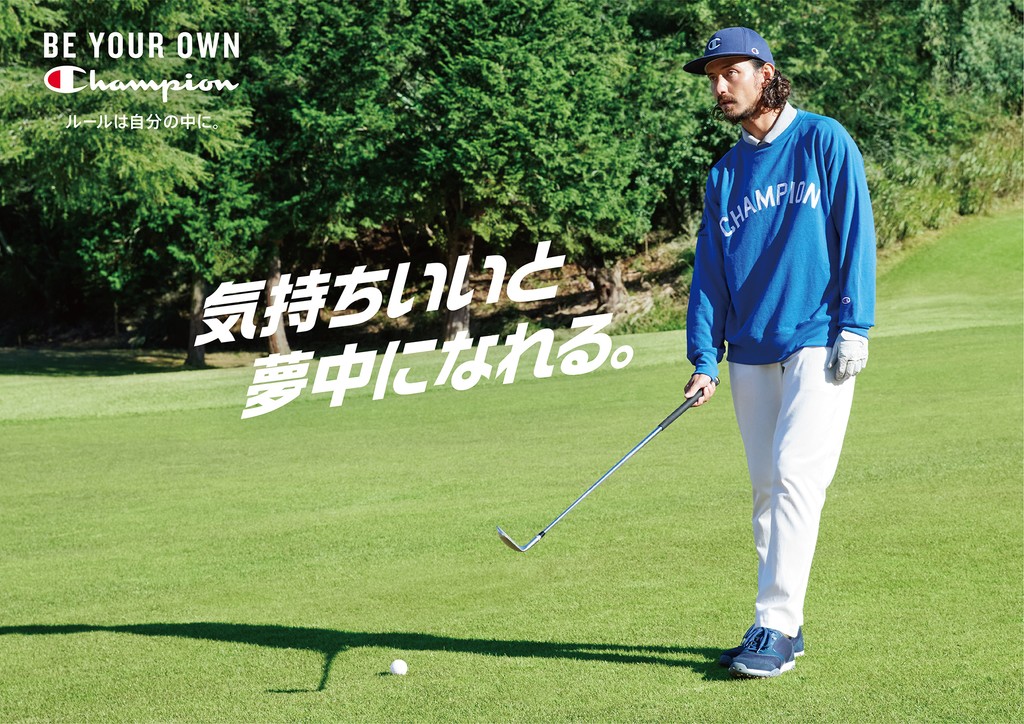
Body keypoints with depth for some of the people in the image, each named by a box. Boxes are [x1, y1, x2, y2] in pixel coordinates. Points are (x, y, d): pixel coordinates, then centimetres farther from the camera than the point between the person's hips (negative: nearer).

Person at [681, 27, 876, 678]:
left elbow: (855, 232, -3)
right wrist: (705, 360, 4)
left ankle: (777, 628, -14)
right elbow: (709, 269, 13)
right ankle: (783, 627, 13)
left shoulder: (824, 141, 1)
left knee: (795, 474, -14)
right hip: (751, 351, 6)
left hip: (818, 344, -5)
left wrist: (854, 324, -10)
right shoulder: (725, 174, 15)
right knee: (768, 489, 7)